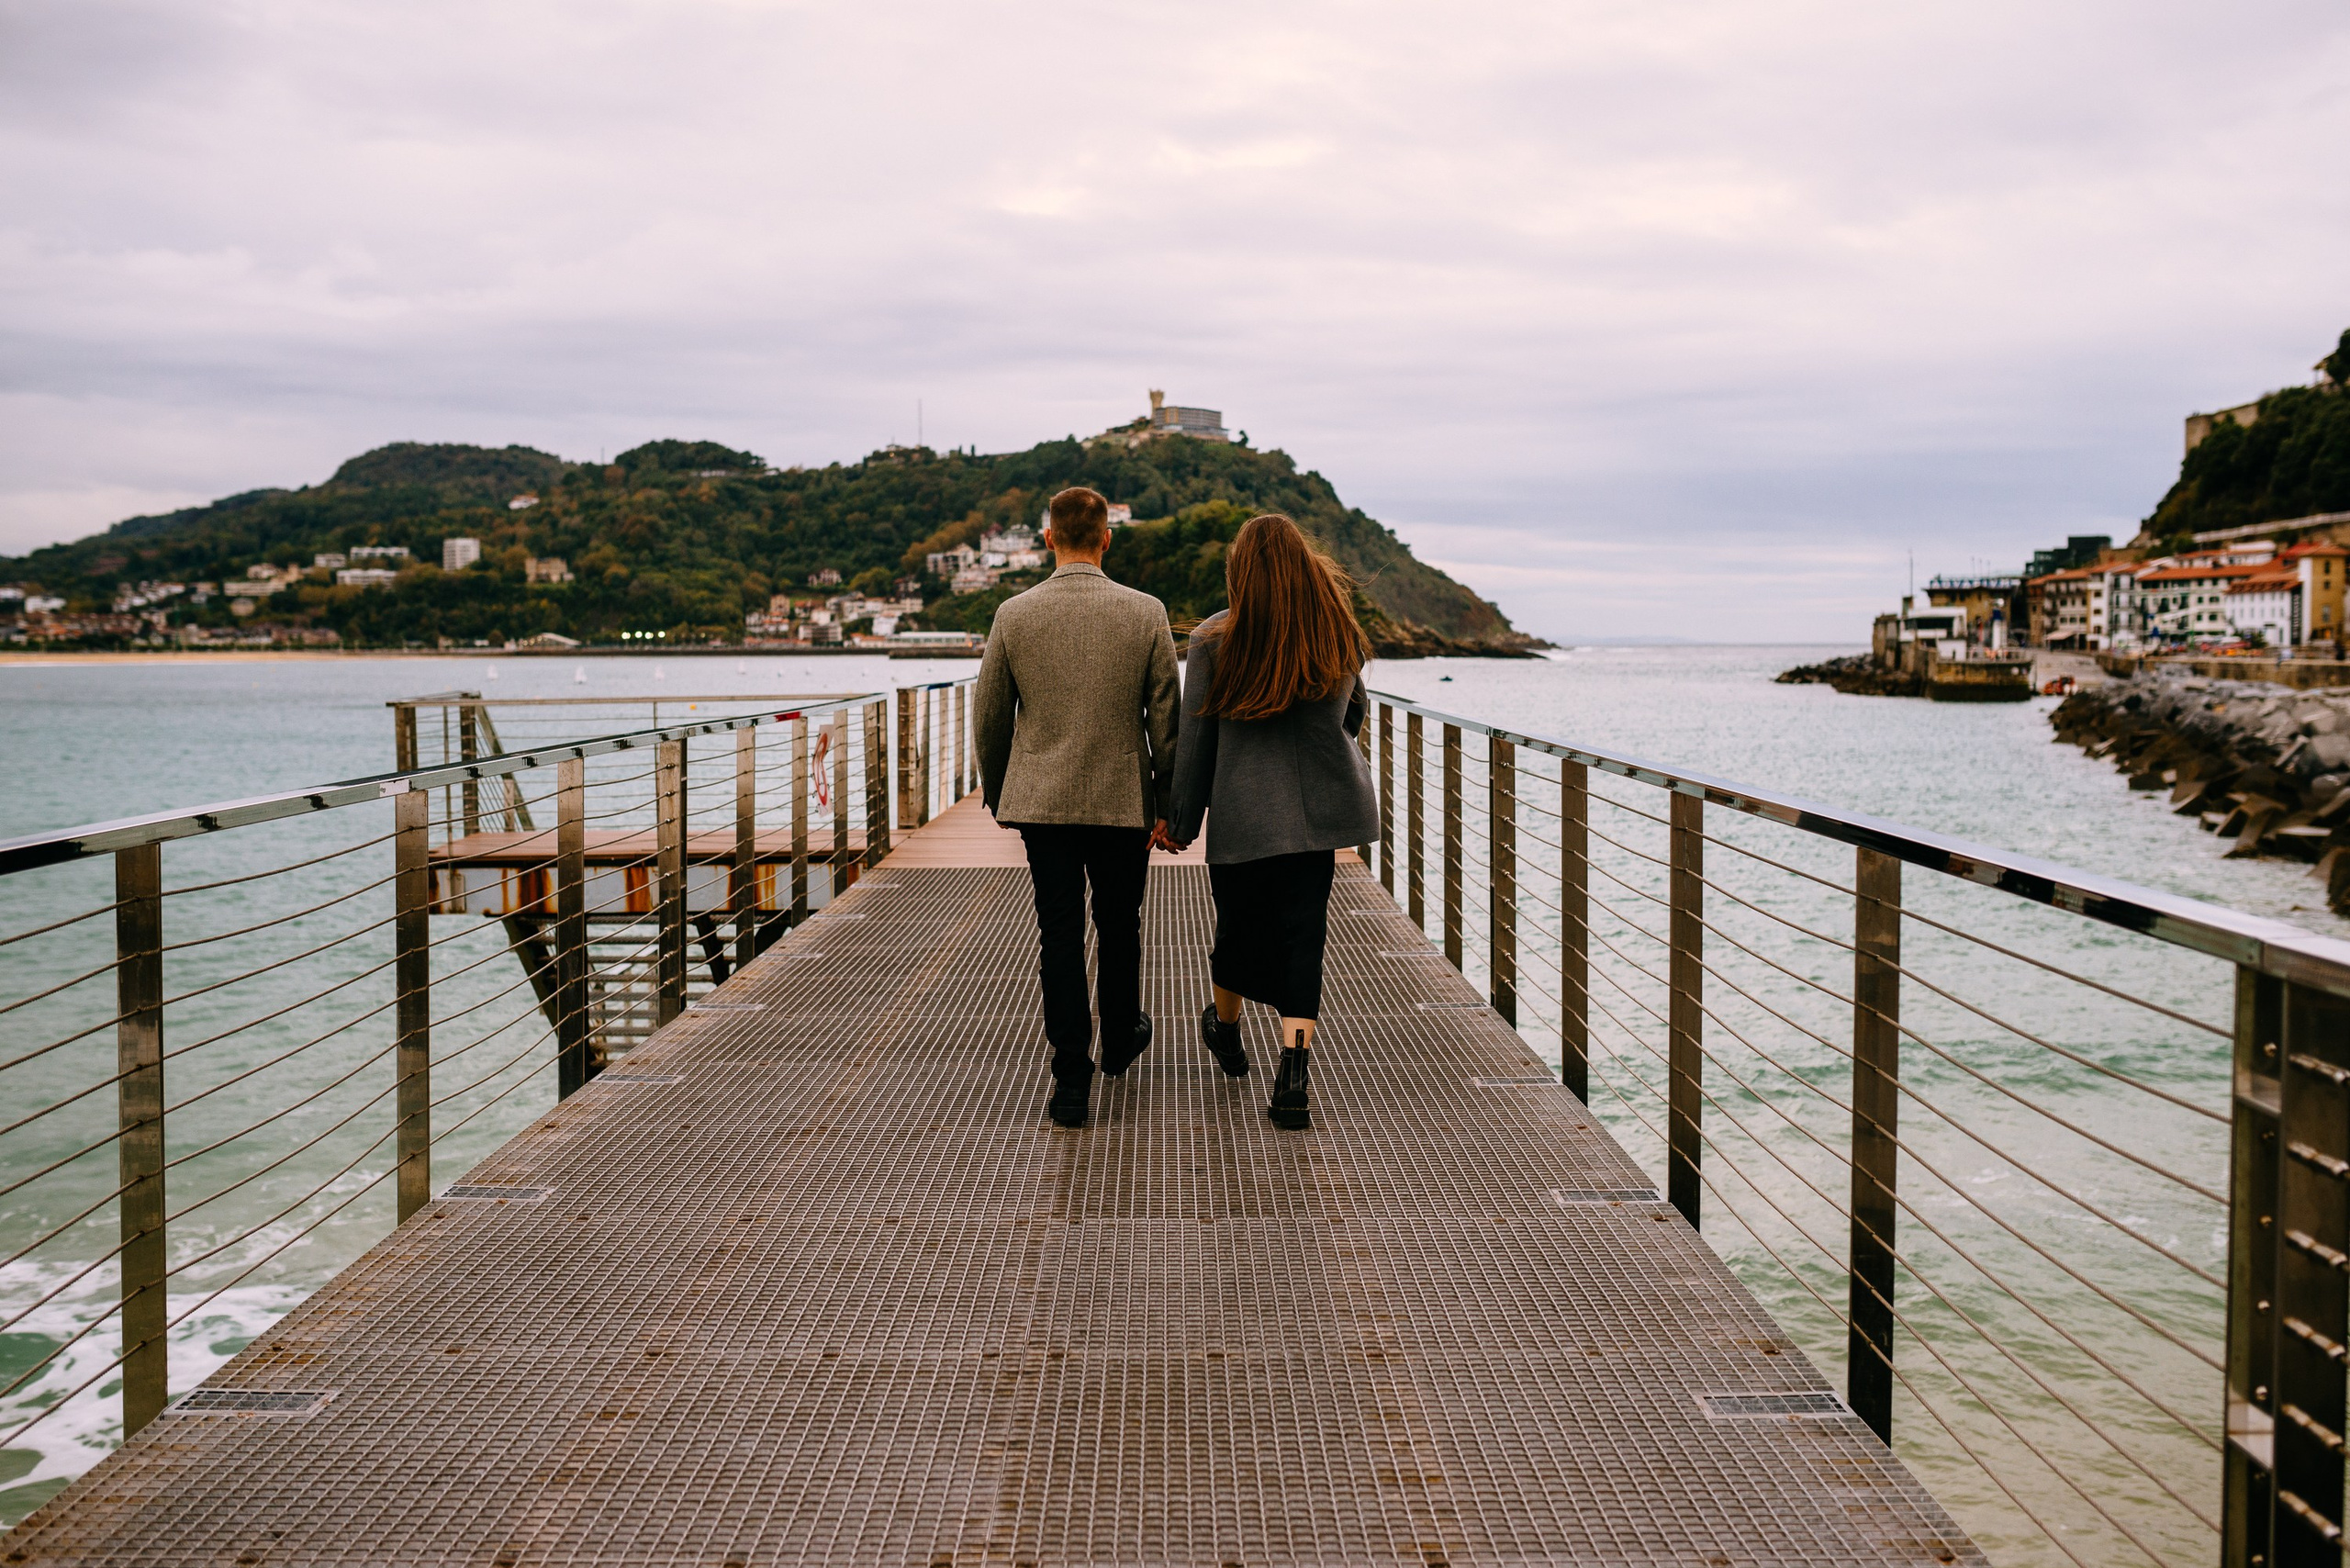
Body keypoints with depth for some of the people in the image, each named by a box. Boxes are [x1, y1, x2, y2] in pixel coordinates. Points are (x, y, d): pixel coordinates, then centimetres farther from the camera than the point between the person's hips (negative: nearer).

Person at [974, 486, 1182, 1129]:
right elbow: (1165, 719, -3)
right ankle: (1119, 1037, 40)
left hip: (1041, 799, 0)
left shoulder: (1013, 615, -5)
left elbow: (989, 717, 3)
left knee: (1060, 936, 5)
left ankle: (1071, 1077, 3)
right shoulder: (1146, 613, -6)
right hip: (1124, 800, 0)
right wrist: (1169, 804, 6)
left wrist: (996, 790, 18)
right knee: (1119, 925, 19)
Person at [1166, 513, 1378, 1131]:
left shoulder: (1214, 640, -8)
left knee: (1239, 922, 17)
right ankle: (1292, 1078, -10)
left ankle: (1226, 1028, 44)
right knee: (1302, 935, 3)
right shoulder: (1341, 633, 1)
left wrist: (1183, 821, 4)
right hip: (1321, 805, 2)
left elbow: (1195, 739, -4)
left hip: (1243, 811, -1)